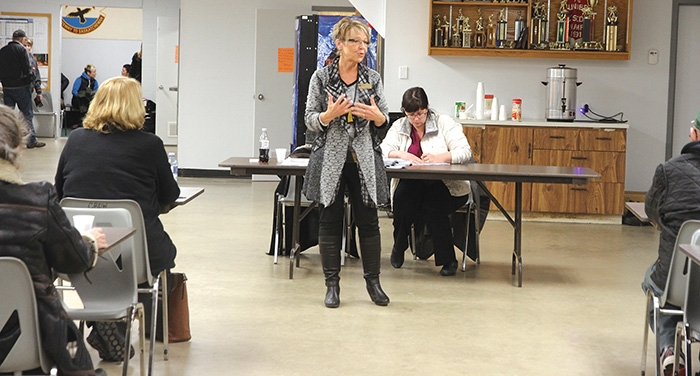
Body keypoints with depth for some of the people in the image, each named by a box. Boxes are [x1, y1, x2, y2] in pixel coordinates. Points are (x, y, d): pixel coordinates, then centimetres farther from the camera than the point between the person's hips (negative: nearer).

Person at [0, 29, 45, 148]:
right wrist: (31, 79, 2)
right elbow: (27, 68, -14)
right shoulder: (21, 49, -11)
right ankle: (31, 140, 4)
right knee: (27, 114, 2)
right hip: (21, 86, -5)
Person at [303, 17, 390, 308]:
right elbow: (309, 120, -1)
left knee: (368, 221, 4)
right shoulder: (321, 77, -1)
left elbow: (385, 120, 10)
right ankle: (332, 284, 14)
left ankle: (373, 281, 16)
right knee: (330, 221, 4)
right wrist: (330, 114, -20)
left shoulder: (373, 78, 5)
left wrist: (376, 116, -13)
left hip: (364, 158, 2)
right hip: (330, 158, -2)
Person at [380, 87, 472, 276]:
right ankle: (399, 246, -7)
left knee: (432, 203, -33)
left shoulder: (445, 123, 1)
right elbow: (383, 150, -6)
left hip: (447, 186, -2)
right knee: (403, 196, -32)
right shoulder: (399, 126, 10)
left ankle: (448, 259, -19)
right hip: (412, 186, 2)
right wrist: (401, 155, -27)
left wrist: (439, 157, -28)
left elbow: (465, 151, -10)